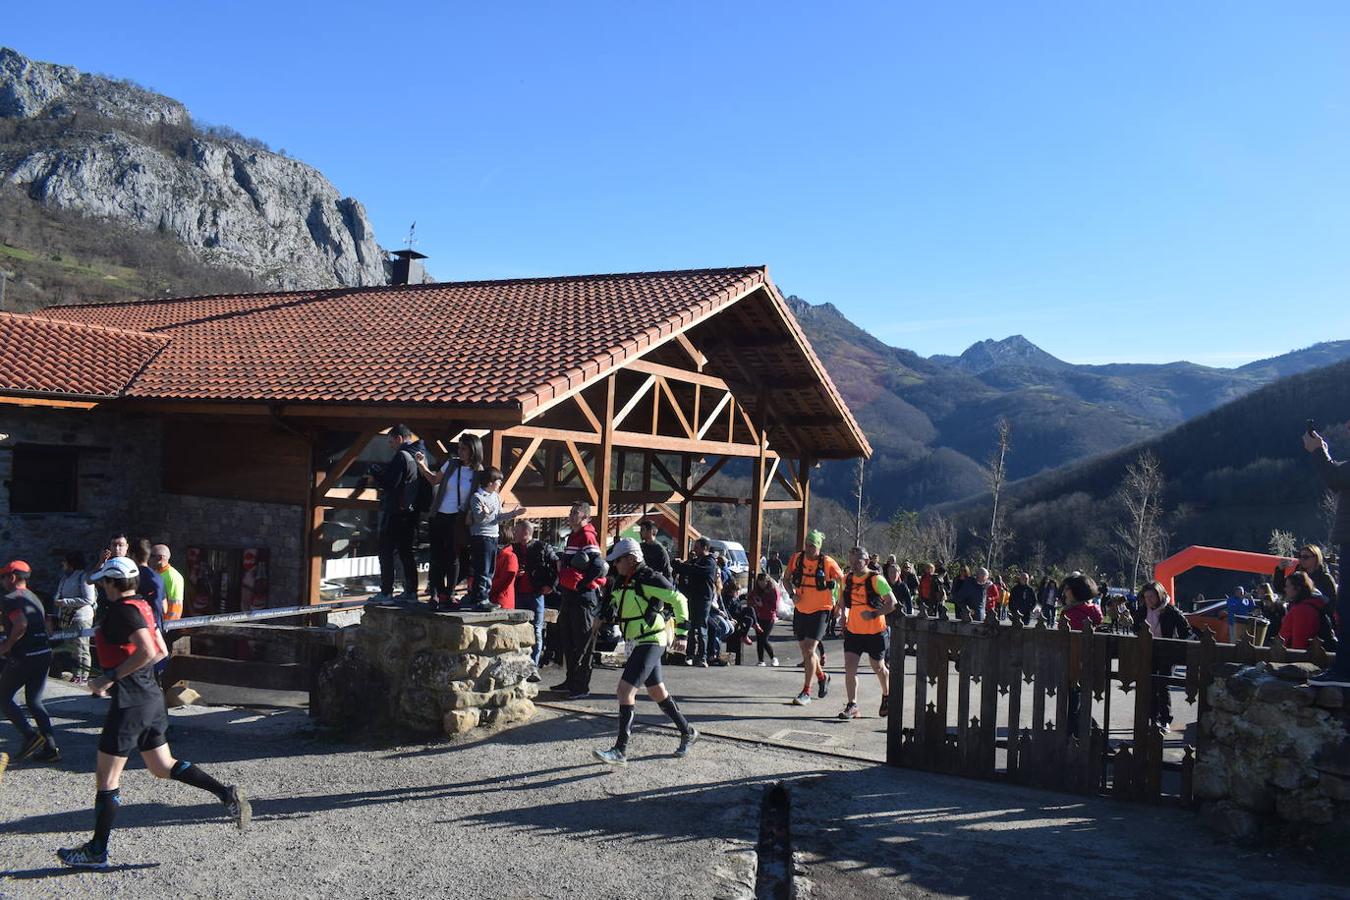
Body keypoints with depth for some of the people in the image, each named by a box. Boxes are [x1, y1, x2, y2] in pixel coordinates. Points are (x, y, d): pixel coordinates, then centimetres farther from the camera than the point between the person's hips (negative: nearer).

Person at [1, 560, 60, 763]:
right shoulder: (35, 598, 18)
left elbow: (21, 625, -24)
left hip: (22, 657, -8)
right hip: (44, 654, 8)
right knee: (34, 702, 14)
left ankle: (30, 735, -5)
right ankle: (51, 748, 7)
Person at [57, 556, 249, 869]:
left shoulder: (123, 610, -16)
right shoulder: (142, 606, 12)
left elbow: (147, 652, -28)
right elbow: (160, 652, 18)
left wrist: (110, 677, -21)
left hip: (130, 701, -9)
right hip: (151, 696, 9)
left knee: (106, 777, 2)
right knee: (163, 766, 18)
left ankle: (96, 852, 11)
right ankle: (227, 795, 11)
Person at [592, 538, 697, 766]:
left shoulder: (650, 580, -16)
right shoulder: (620, 583, 10)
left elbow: (678, 600, -16)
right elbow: (613, 608, 24)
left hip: (651, 642, -9)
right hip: (636, 643, 9)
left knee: (625, 689, -16)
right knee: (657, 691, 18)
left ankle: (620, 751, -15)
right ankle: (688, 732, 35)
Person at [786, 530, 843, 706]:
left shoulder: (827, 563, -14)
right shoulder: (797, 558, -4)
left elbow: (842, 581, -1)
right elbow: (787, 578, 11)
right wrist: (792, 594, -6)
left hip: (820, 611, -5)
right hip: (800, 610, 5)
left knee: (809, 650, -13)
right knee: (805, 650, 15)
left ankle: (806, 693, -6)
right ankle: (822, 677, 42)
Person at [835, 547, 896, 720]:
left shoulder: (876, 580, -14)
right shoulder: (847, 579, 2)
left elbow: (892, 603, -14)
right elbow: (843, 600, 19)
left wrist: (874, 614, -24)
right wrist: (841, 610, 0)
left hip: (875, 632, -4)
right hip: (853, 631, 4)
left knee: (878, 667, 13)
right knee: (849, 666, -9)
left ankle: (887, 696, 40)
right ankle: (852, 706, -5)